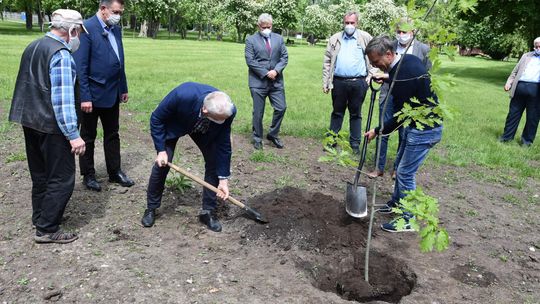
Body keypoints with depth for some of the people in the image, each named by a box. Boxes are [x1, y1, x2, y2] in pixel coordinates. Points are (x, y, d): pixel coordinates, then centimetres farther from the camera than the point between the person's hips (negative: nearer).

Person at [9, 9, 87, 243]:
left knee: (40, 175, 21)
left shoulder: (33, 47, 12)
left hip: (30, 122, 9)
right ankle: (47, 229, 8)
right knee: (61, 178, 1)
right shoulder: (61, 55, -17)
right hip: (52, 127, -9)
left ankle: (40, 218, 34)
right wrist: (73, 135, -22)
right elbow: (62, 99, -23)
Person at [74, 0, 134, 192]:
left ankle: (115, 172, 26)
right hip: (93, 94, -7)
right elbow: (80, 66, -17)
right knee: (88, 137, 9)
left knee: (112, 135, 15)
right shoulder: (87, 28, -15)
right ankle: (88, 175, 22)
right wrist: (85, 97, -19)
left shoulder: (116, 29, 8)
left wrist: (123, 88, 14)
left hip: (112, 93, 7)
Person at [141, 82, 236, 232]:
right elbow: (156, 119, -24)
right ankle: (151, 208, 14)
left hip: (204, 130, 2)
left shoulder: (228, 111, -35)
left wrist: (223, 179, -20)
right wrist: (161, 150, -25)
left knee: (214, 162, -10)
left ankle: (208, 211, 5)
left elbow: (223, 145, -22)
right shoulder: (182, 95, -44)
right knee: (162, 164, -8)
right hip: (174, 125, -2)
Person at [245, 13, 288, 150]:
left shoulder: (279, 38, 10)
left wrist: (276, 70, -12)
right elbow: (250, 61, -8)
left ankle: (273, 134, 19)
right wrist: (265, 73, -14)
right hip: (258, 82, -3)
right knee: (258, 112, 3)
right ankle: (257, 138, 18)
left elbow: (284, 57, 5)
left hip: (276, 81, 3)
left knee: (281, 108, 1)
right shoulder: (251, 40, 0)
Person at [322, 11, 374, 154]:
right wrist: (325, 82, 1)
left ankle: (355, 144, 15)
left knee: (356, 114, 8)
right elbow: (327, 61, 6)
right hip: (339, 82, 1)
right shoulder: (335, 39, 7)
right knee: (337, 112, 11)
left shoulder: (365, 38, 3)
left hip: (358, 82, -1)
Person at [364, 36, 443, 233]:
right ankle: (396, 204, 37)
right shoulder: (407, 59, 1)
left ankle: (406, 220, 10)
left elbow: (399, 116, -23)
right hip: (417, 124, 10)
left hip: (425, 130, -10)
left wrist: (377, 131, -10)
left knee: (405, 173, -3)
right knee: (400, 165, 20)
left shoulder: (403, 76, -28)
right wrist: (388, 79, 10)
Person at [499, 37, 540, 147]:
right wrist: (509, 83, 3)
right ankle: (507, 137, 17)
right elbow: (515, 71, 16)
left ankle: (527, 140, 14)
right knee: (513, 113, 7)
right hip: (519, 87, 3)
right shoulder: (526, 56, 20)